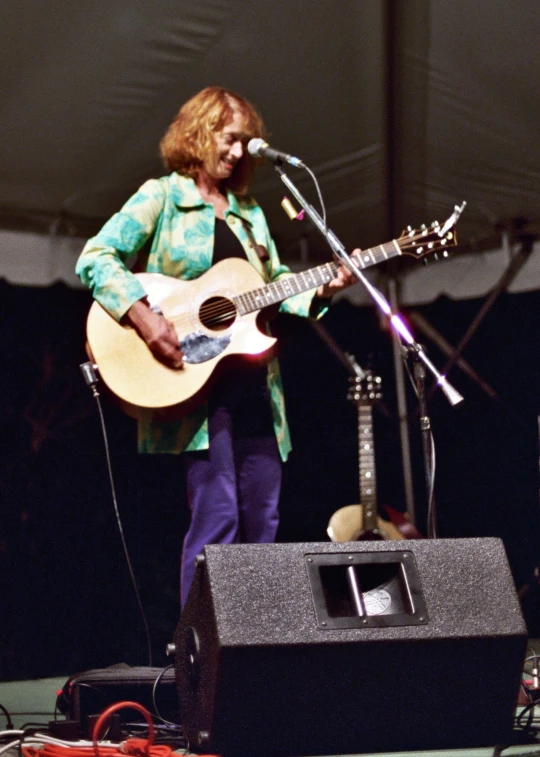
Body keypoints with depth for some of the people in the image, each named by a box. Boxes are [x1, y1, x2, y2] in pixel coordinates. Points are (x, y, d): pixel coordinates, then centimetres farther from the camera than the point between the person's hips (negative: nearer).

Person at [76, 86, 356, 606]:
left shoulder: (250, 213, 20)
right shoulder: (161, 196, 2)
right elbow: (95, 257, -8)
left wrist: (321, 292, 0)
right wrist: (142, 317, -21)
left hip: (254, 382, 7)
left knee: (262, 520, 4)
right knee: (217, 515, -14)